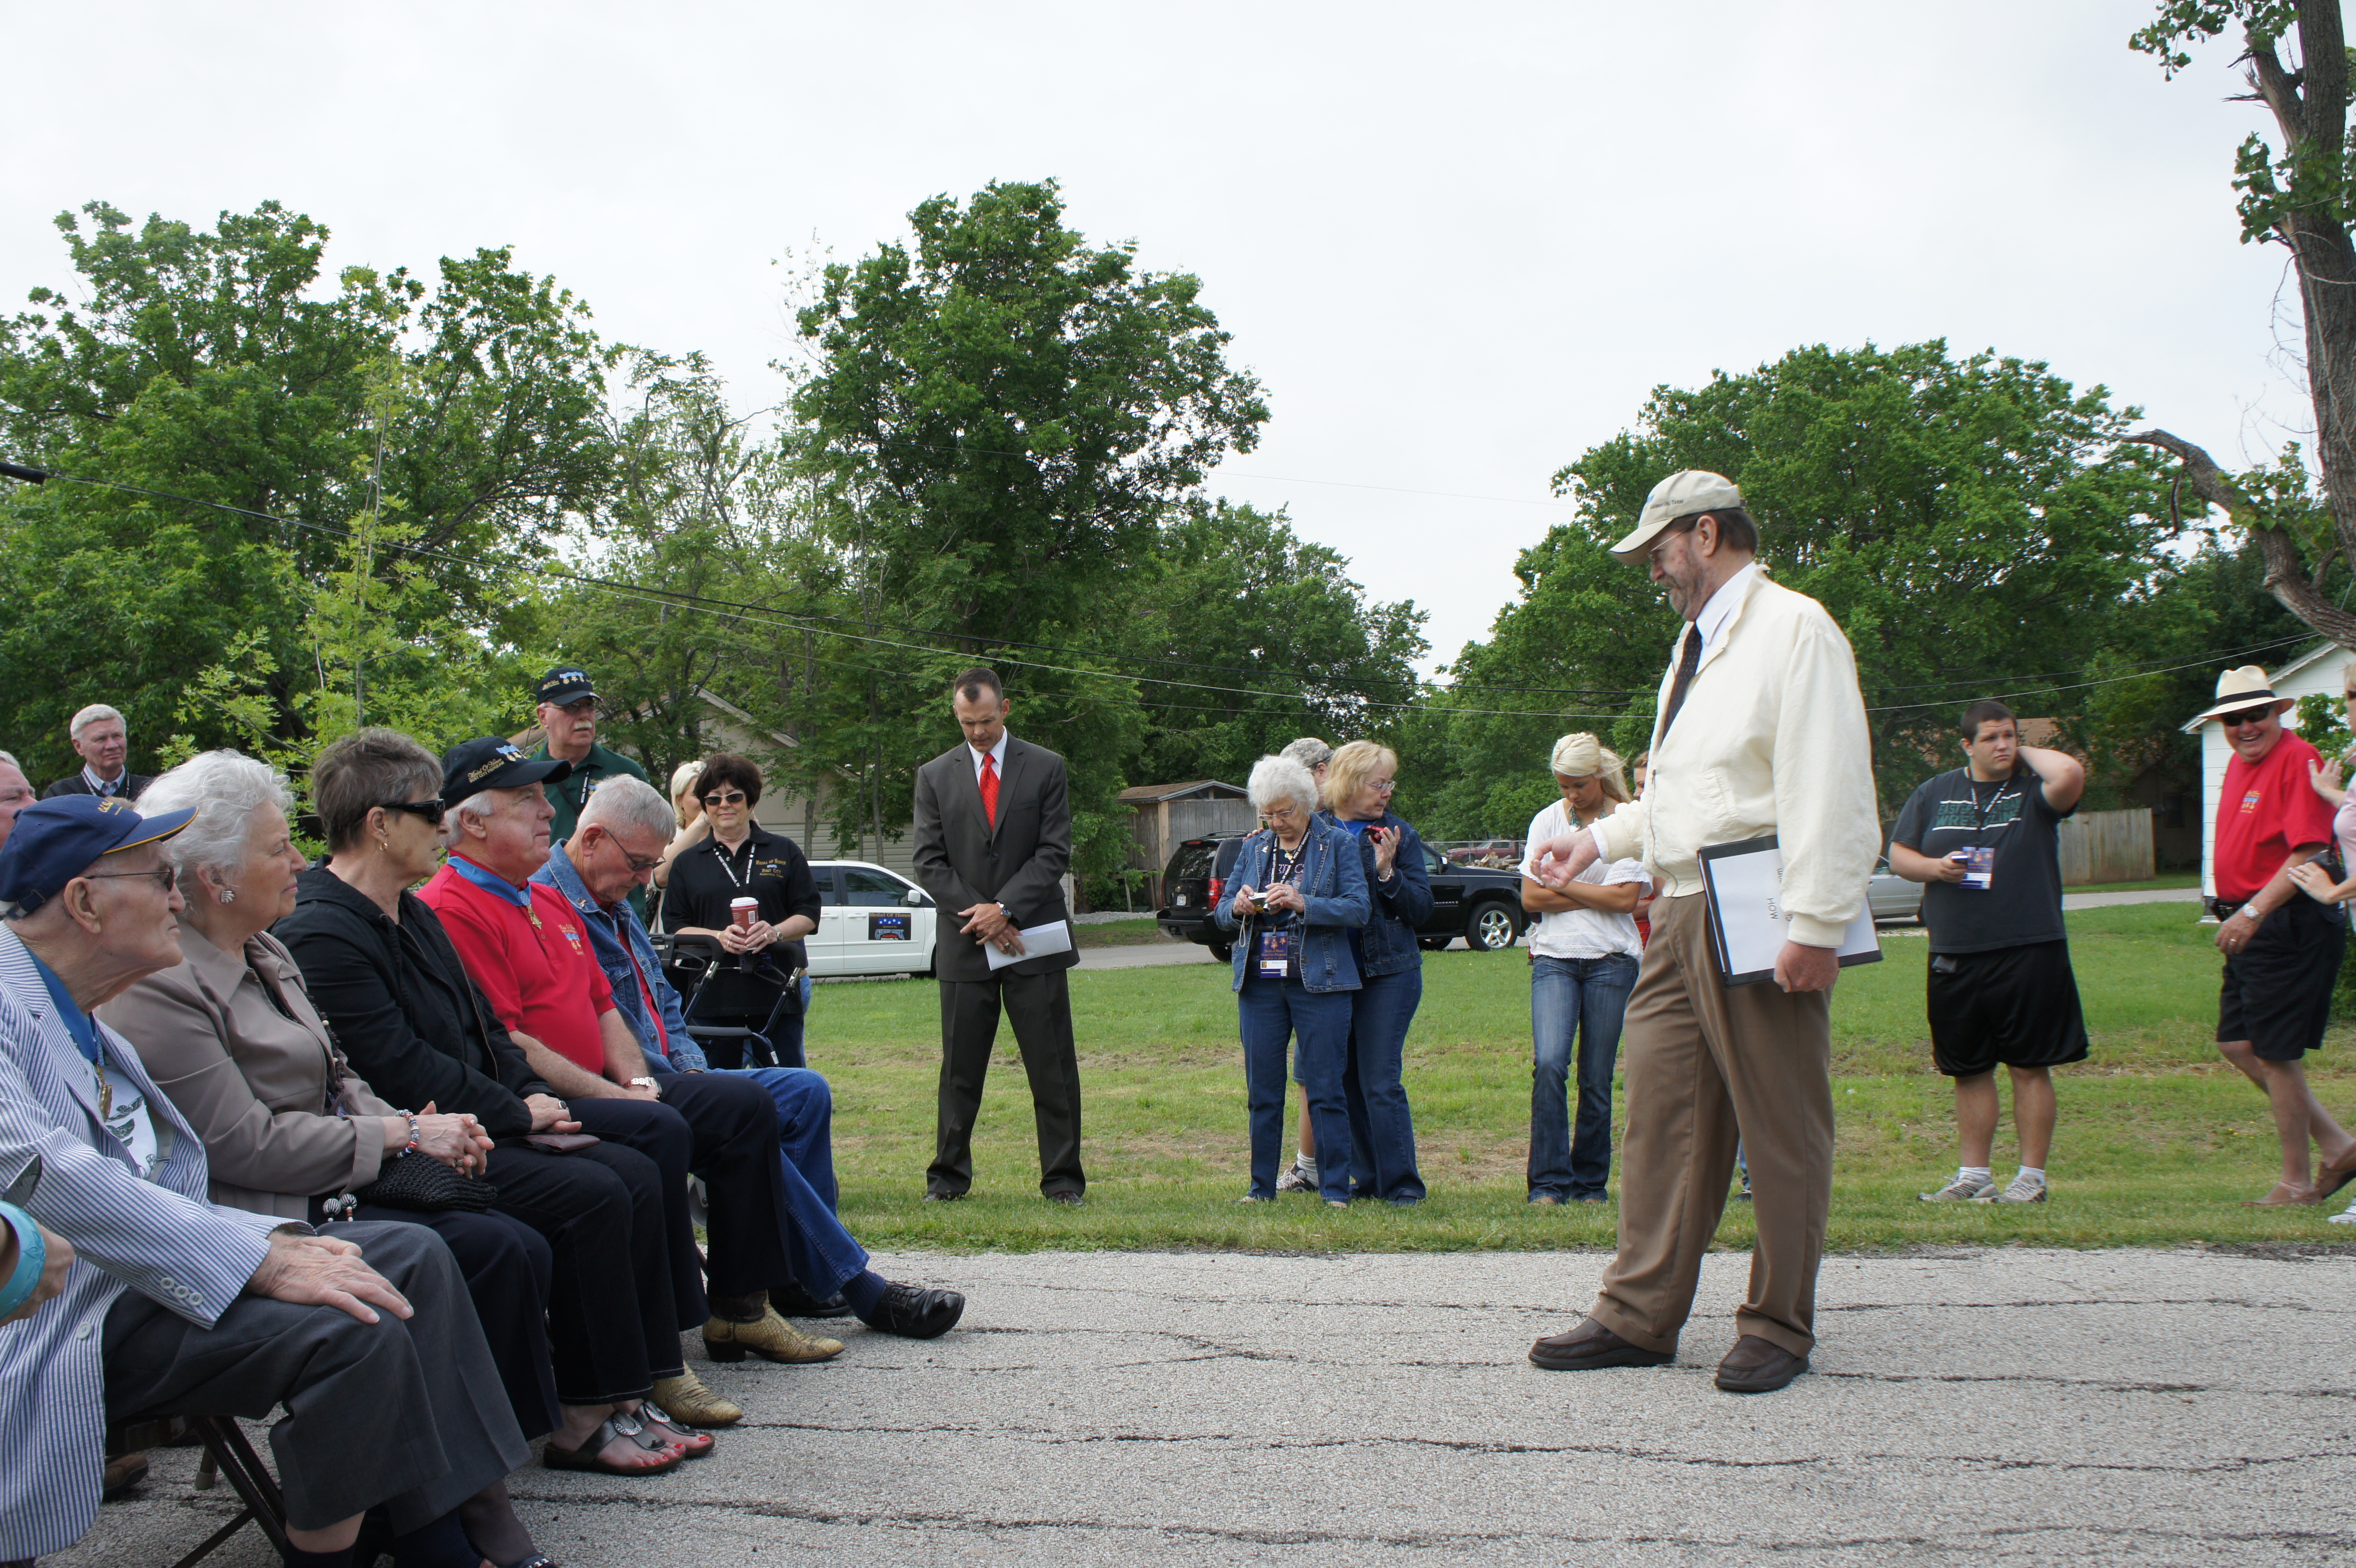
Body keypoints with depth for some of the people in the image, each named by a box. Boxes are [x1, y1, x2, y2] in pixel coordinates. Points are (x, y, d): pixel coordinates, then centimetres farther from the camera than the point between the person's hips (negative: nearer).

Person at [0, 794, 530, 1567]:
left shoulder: (77, 1018, 18)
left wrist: (280, 1240, -4)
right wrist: (263, 1263, -26)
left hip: (141, 1262, 10)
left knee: (410, 1256, -4)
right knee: (356, 1334, -27)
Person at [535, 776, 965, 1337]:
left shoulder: (615, 905, 18)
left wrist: (692, 1068, 5)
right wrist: (683, 1089, -18)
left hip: (668, 1078, 11)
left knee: (807, 1092, 2)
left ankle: (796, 1278, -1)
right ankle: (855, 1287, -17)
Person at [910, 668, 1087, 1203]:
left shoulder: (1046, 769, 4)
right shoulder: (935, 776, 7)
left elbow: (1054, 853, -2)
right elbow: (930, 863, 2)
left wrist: (1005, 909, -12)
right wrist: (978, 915, -9)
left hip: (1033, 939, -1)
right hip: (965, 944, 1)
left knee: (1053, 1069, 2)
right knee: (959, 1070, 7)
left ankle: (1062, 1179, 11)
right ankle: (949, 1177, 18)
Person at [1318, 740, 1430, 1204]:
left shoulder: (1398, 835, 2)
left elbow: (1422, 909, -2)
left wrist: (1387, 873, -15)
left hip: (1389, 972, -3)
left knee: (1380, 1082, -7)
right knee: (1346, 1082, 8)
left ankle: (1402, 1184, 2)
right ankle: (1368, 1179, 20)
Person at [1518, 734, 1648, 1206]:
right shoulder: (1547, 821, 7)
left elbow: (1626, 899, -8)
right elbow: (1531, 898, 1)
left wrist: (1559, 882, -4)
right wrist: (1597, 896, -5)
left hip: (1612, 960, -1)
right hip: (1554, 957, 1)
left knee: (1597, 1077, 2)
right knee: (1549, 1064, -15)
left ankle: (1591, 1182, 15)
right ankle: (1548, 1181, -9)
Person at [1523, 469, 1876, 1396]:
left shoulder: (1793, 629, -7)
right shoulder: (1696, 642, 22)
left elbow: (1828, 789, -15)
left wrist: (1815, 926, -20)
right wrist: (1600, 840, 22)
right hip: (1679, 916, 9)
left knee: (1780, 1129, 2)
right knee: (1660, 1110, 8)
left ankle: (1777, 1330, 13)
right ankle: (1639, 1317, 15)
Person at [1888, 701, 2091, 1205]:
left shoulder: (2033, 790, 2)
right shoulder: (1933, 794, 12)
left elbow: (2071, 775, -20)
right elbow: (1898, 855, 14)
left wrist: (2026, 754, -2)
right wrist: (1935, 867, -5)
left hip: (2029, 951, -3)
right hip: (1954, 957, 4)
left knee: (2030, 1067, 1)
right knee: (1968, 1070, 10)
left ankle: (2032, 1177, 10)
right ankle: (1974, 1176, 19)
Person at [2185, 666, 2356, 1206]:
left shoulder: (2298, 761, -15)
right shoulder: (2239, 762, 14)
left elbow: (2309, 854, -22)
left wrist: (2254, 911, -26)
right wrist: (2233, 913, 18)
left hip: (2291, 926, -10)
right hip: (2252, 925, 10)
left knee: (2275, 1054, -3)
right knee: (2236, 1044, 11)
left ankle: (2298, 1182, 11)